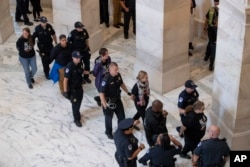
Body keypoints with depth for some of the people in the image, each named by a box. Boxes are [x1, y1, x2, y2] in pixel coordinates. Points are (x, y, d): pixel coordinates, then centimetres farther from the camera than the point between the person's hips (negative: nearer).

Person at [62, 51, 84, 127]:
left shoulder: (80, 64, -7)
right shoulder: (69, 67, -30)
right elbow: (65, 79, -26)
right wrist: (65, 91, -23)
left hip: (79, 86, 7)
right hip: (72, 88, -7)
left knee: (79, 101, 23)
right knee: (75, 103, 3)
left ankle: (76, 113, 48)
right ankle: (77, 119, 18)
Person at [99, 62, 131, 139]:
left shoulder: (118, 75, -11)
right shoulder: (106, 79, -31)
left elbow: (122, 84, 12)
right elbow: (101, 94, -29)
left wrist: (127, 92, 12)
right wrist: (105, 105, -29)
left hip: (117, 99, 6)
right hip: (109, 101, -6)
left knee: (122, 116, 18)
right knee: (109, 117, 16)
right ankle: (108, 132, 40)